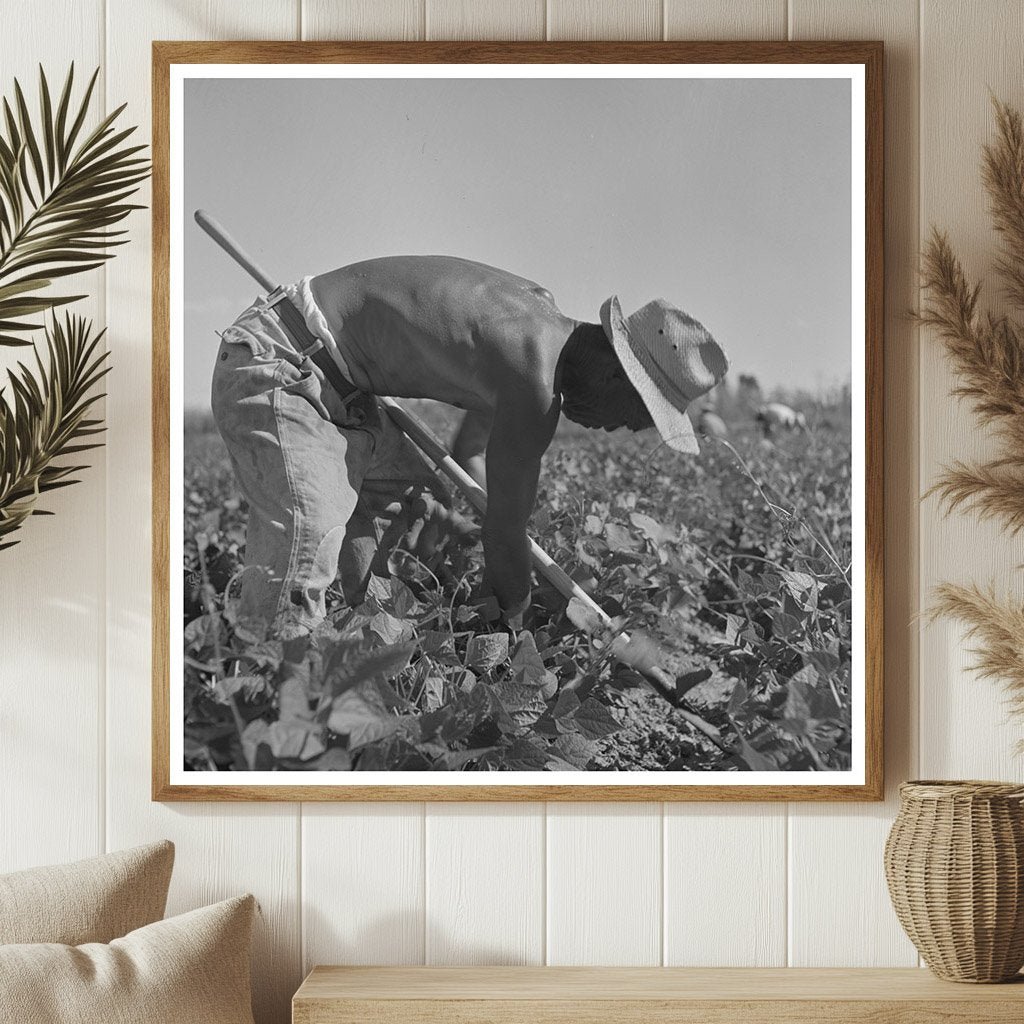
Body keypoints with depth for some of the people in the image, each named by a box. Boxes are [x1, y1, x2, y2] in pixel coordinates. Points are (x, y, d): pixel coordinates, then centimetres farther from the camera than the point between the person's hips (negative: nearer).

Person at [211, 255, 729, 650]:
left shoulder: (540, 316, 7)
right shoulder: (534, 371, -23)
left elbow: (470, 453, 22)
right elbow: (505, 526, -14)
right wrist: (515, 628, -2)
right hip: (270, 366, -11)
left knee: (419, 504, 14)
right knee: (311, 533, -24)